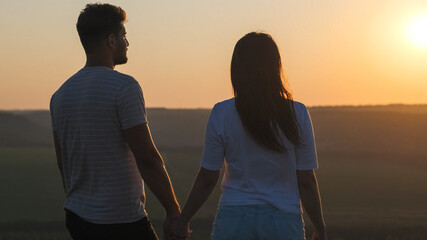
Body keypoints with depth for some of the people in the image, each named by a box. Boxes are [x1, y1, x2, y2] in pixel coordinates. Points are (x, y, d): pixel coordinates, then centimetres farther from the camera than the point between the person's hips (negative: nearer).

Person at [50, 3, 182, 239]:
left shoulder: (60, 95, 8)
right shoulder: (124, 87, -15)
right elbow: (147, 158, -17)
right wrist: (173, 211, -10)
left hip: (78, 219, 7)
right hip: (121, 221, -7)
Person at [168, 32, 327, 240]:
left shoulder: (221, 114, -6)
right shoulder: (297, 114, -5)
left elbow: (207, 178, -3)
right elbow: (306, 181, -3)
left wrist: (182, 220, 10)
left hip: (234, 218, 0)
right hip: (283, 222, 0)